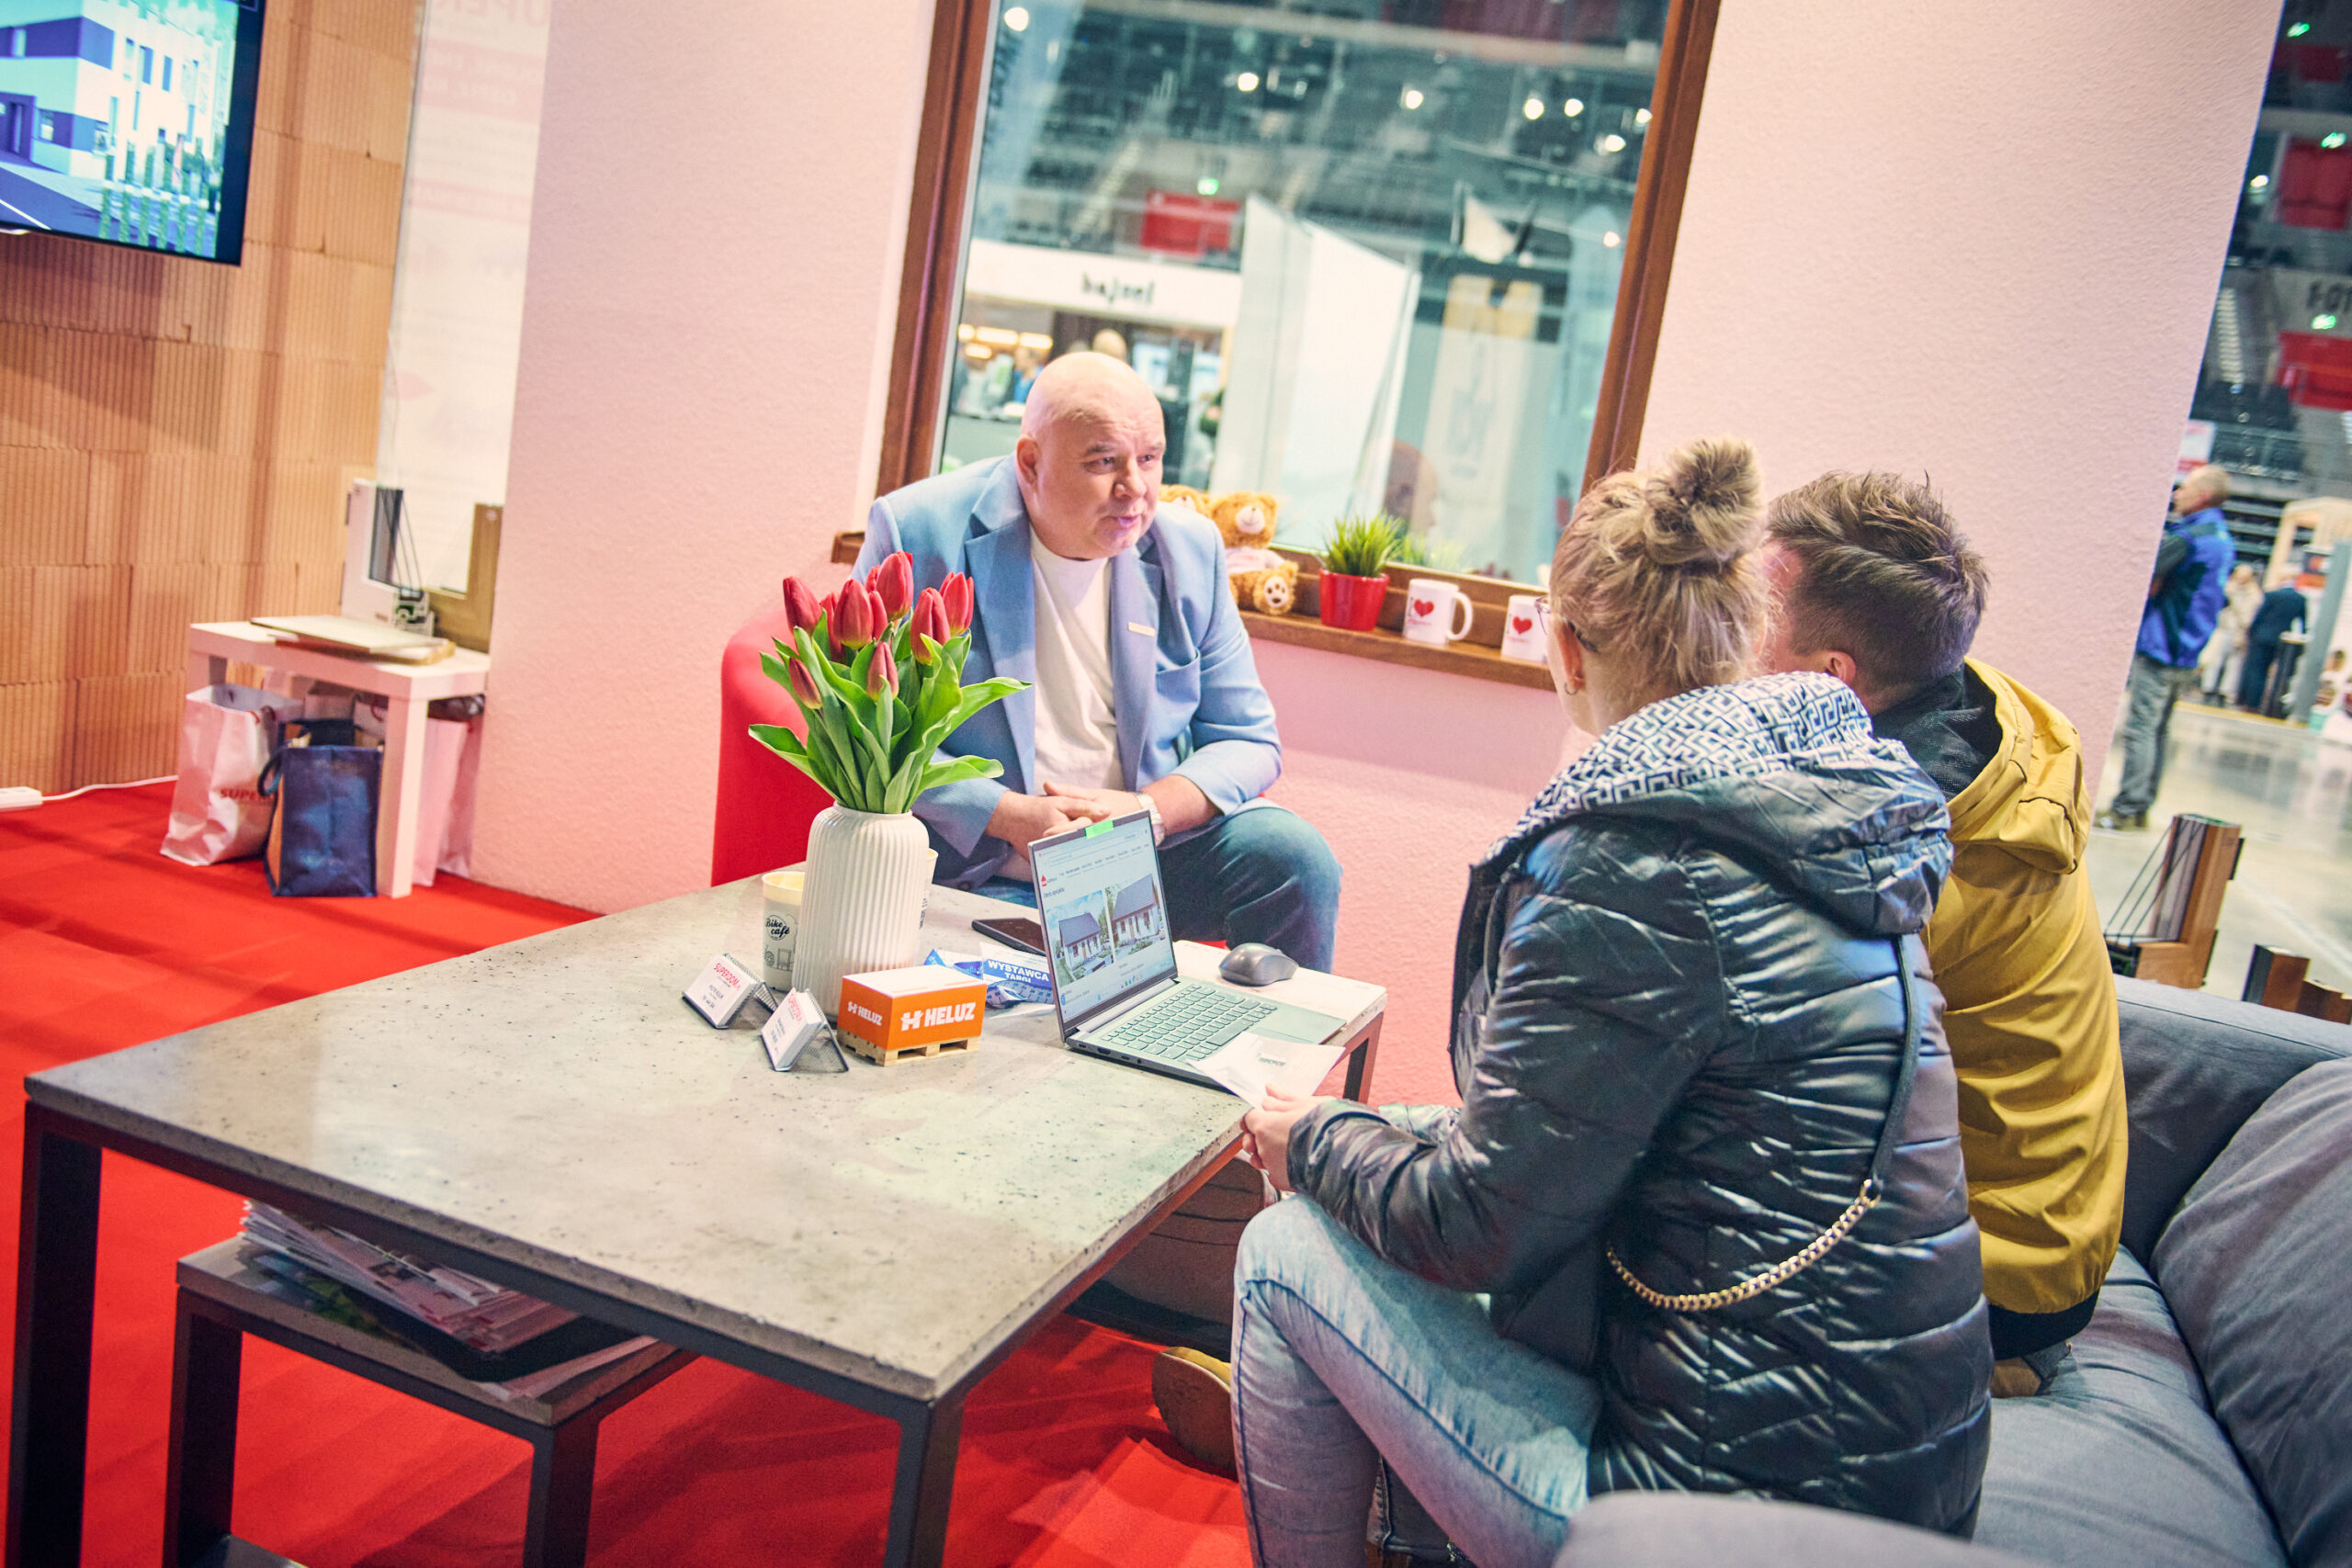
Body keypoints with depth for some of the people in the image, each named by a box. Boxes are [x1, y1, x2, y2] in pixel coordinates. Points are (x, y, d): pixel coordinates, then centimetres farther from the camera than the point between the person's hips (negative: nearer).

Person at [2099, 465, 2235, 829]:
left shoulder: (2187, 537, -16)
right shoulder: (2223, 540, 15)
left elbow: (2145, 583, -18)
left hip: (2159, 649, -9)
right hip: (2186, 653, 9)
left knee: (2140, 728, -8)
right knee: (2158, 731, 13)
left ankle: (2126, 809, -7)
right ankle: (2142, 805, 16)